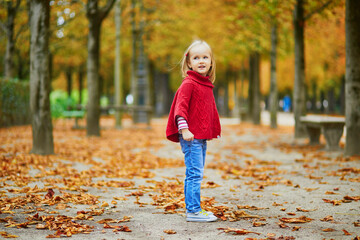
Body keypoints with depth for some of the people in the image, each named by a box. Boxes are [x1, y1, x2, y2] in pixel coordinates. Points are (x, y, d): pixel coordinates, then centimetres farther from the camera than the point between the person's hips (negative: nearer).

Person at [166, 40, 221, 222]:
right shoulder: (188, 83, -11)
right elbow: (180, 107, -17)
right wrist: (184, 129, -23)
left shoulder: (206, 84, 15)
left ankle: (193, 209, 21)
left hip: (202, 137, 9)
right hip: (191, 137, -9)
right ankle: (193, 211, -6)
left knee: (194, 175, 14)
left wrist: (214, 131, 23)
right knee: (195, 174, -9)